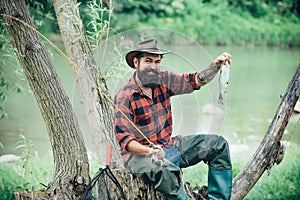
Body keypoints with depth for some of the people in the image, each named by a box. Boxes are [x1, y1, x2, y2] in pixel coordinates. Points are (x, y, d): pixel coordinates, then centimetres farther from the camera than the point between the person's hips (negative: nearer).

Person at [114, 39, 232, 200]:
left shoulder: (164, 81, 3)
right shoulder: (124, 97, -15)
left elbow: (195, 81, 13)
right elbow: (124, 138, -20)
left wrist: (216, 64, -3)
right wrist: (150, 151, -36)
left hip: (168, 145, 7)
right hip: (140, 153, -7)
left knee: (218, 145, 1)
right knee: (163, 170, -41)